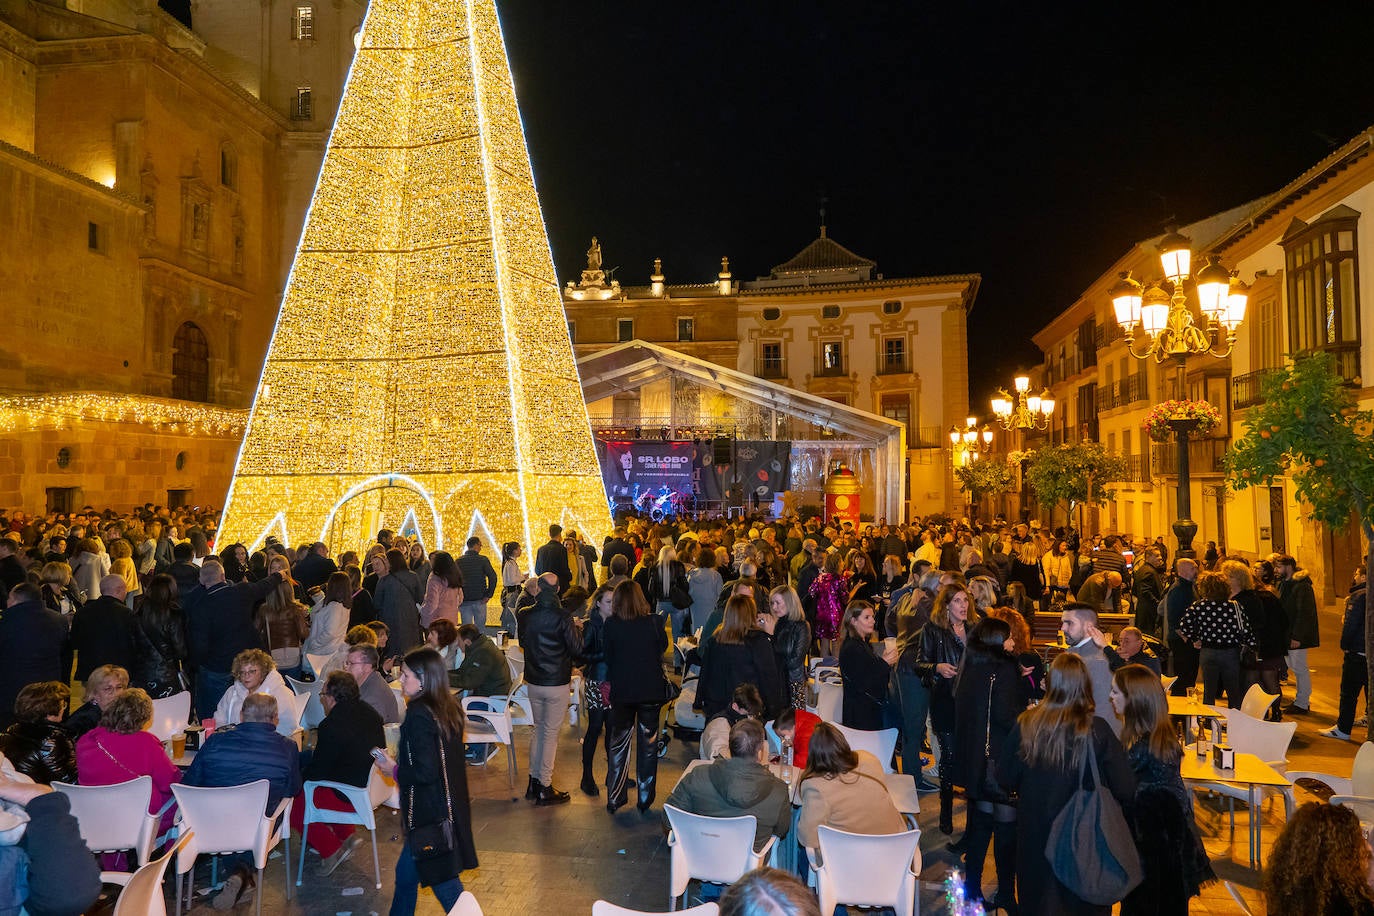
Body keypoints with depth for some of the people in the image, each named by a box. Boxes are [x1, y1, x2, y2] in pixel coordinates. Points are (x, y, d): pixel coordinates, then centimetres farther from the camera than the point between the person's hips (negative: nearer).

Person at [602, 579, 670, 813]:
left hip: (622, 691, 0)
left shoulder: (611, 625, -12)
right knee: (648, 745, 12)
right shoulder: (654, 621, -12)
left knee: (618, 745, 13)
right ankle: (645, 799, 19)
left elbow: (608, 657, -1)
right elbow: (664, 647, 5)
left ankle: (614, 799, 18)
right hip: (652, 690, 0)